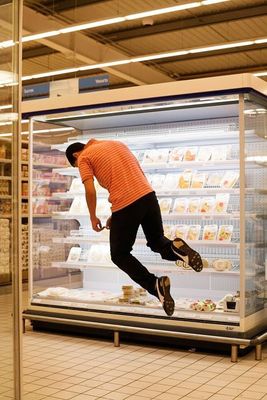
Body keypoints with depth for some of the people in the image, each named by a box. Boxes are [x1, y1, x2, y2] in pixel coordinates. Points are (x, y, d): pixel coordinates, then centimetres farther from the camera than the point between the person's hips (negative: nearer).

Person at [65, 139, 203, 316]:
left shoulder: (84, 157, 7)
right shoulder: (117, 143, 25)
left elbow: (90, 191, -7)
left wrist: (93, 218, 10)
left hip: (125, 204, -5)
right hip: (148, 195, 6)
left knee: (119, 255, 13)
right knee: (157, 241, 26)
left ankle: (155, 284, -7)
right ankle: (175, 248, -9)